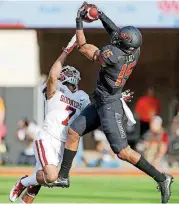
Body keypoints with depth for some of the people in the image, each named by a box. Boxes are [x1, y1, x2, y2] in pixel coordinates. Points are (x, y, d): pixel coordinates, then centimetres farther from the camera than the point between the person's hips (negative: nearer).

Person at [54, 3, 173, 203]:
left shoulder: (112, 54, -29)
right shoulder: (134, 50, -8)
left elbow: (83, 47, -13)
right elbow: (114, 31, 15)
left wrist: (79, 22, -5)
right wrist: (100, 14, 14)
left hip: (109, 106, -10)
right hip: (100, 103, 10)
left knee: (123, 152, -8)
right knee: (73, 132, 15)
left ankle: (161, 178, -2)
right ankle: (63, 177, 23)